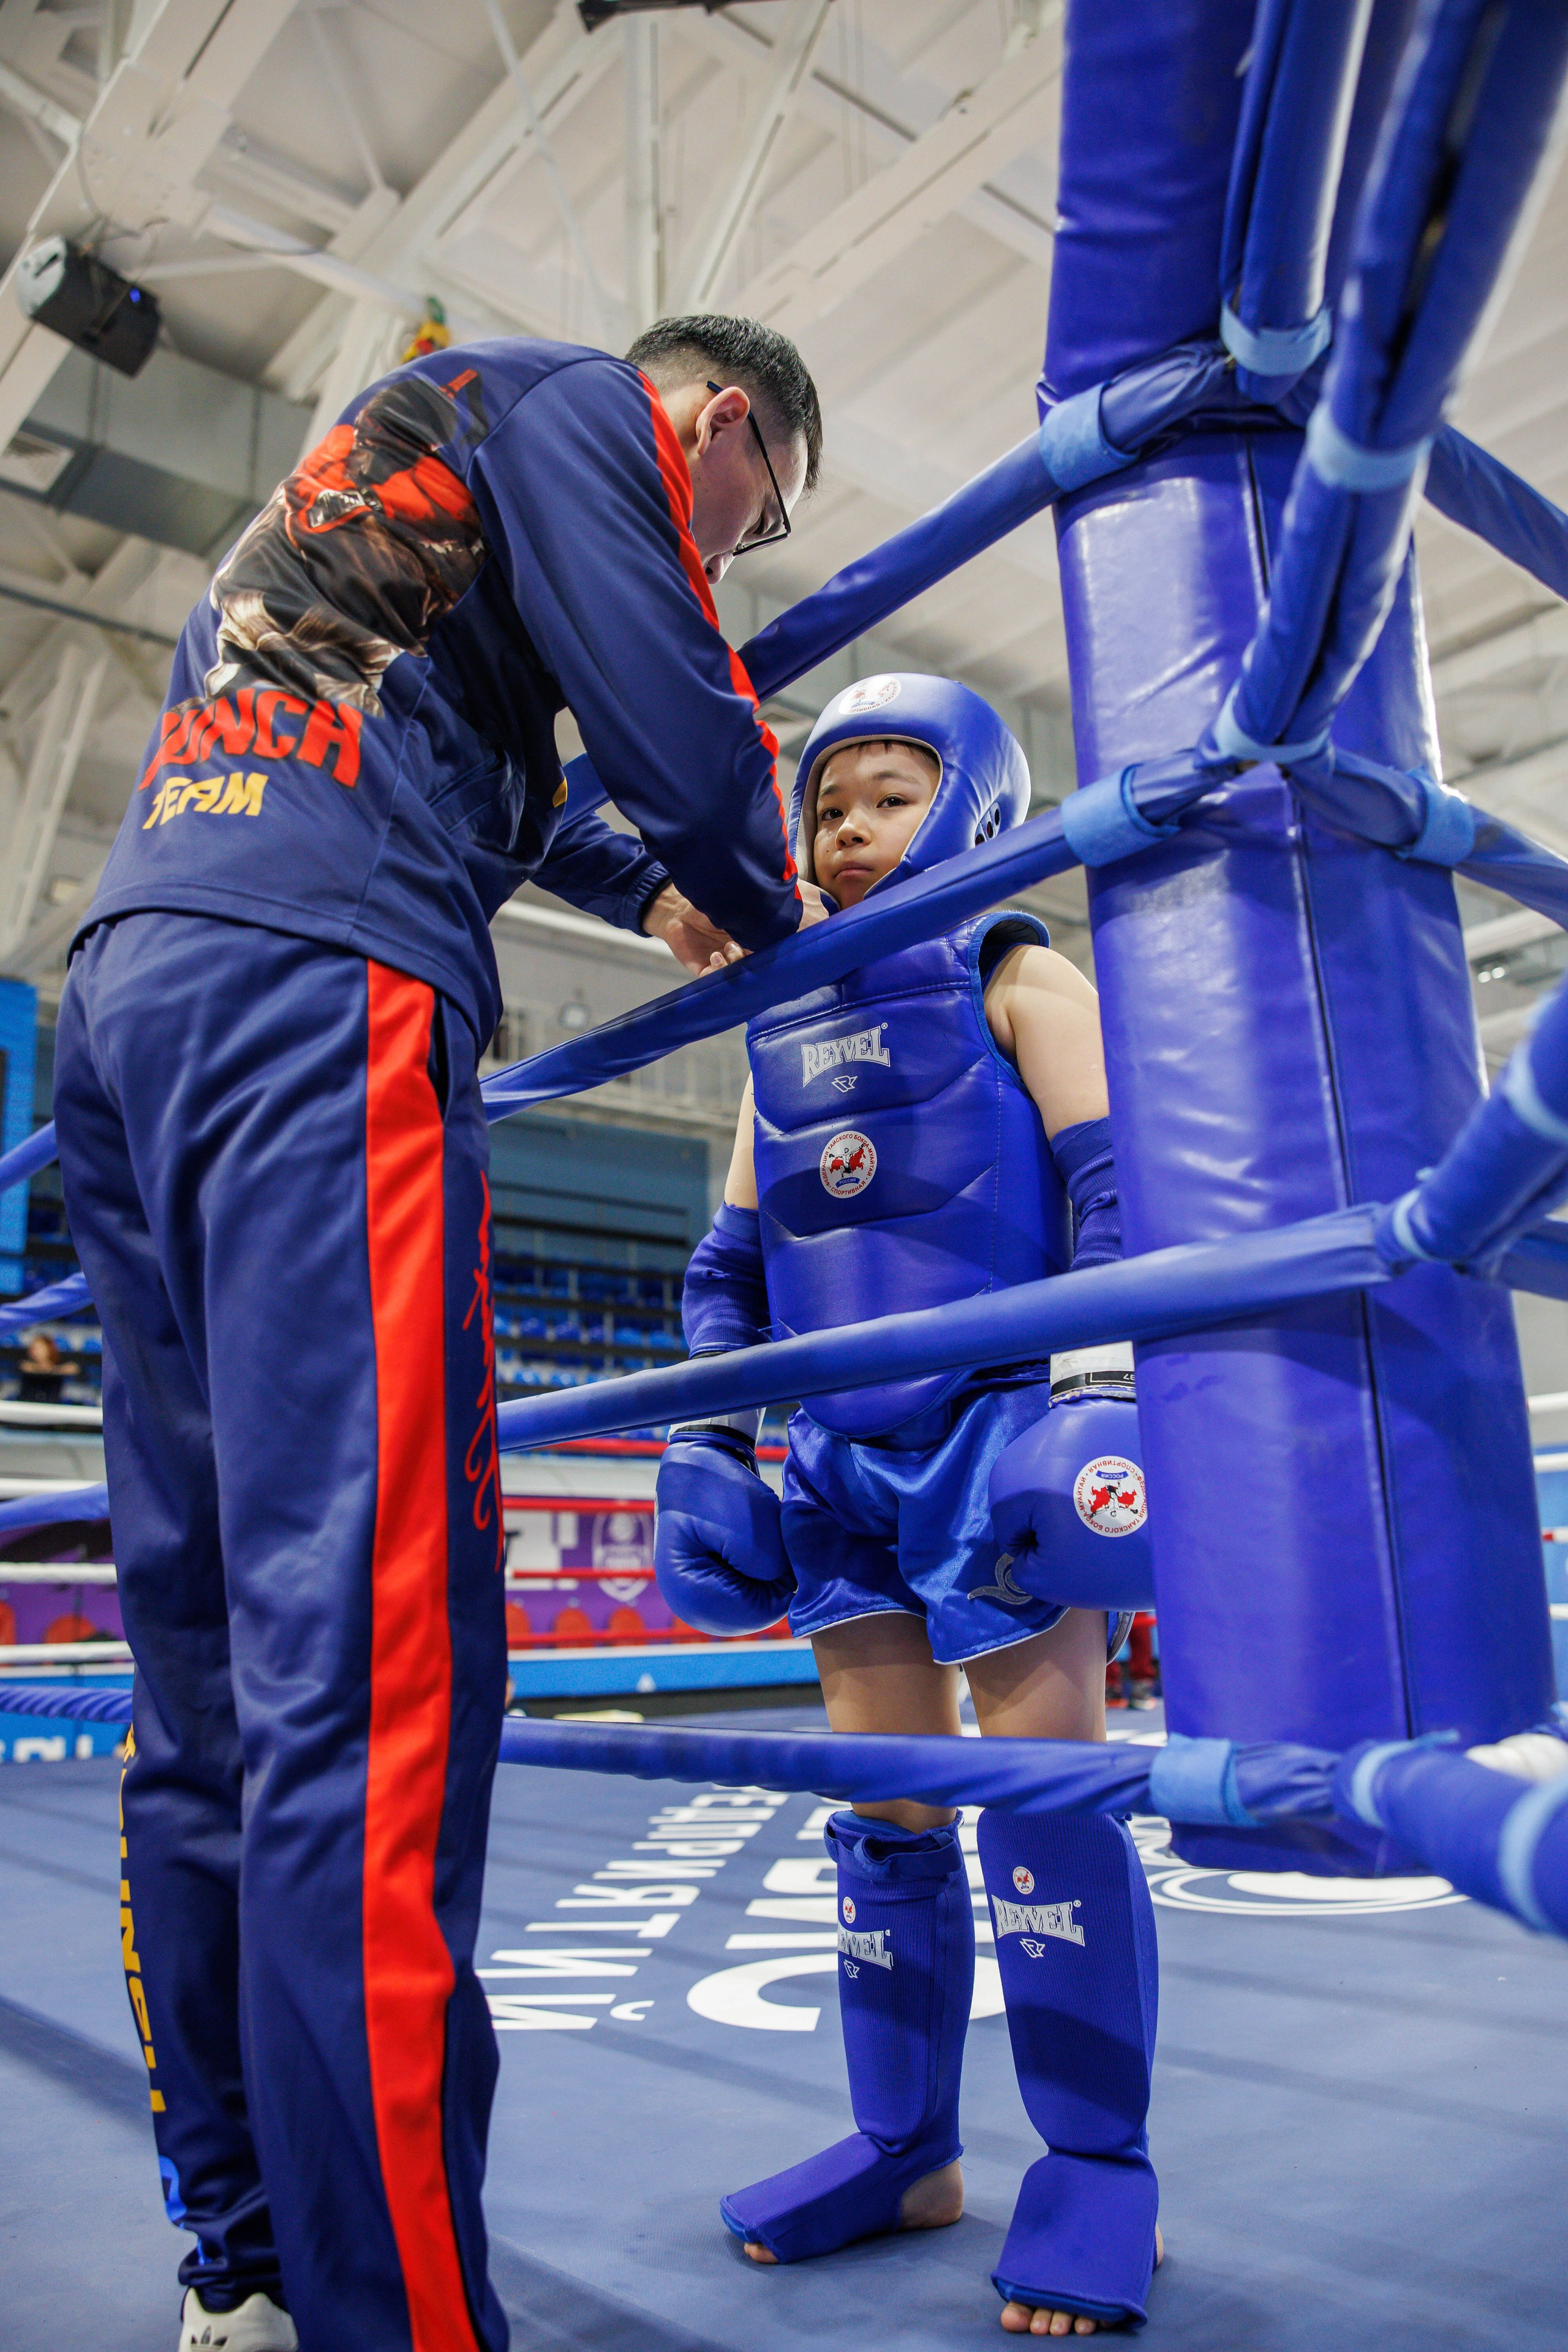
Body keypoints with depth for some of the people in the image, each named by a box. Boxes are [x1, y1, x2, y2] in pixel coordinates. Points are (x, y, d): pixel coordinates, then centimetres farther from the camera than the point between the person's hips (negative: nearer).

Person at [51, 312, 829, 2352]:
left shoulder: (376, 469, 38)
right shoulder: (584, 405, 10)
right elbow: (679, 725, -4)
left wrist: (639, 884, 55)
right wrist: (769, 911, 16)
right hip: (317, 985, -9)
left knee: (214, 1676, 7)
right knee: (364, 1669, -16)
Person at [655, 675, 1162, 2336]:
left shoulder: (1019, 982, 3)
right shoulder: (779, 1033, 18)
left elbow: (1115, 1188, -8)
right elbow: (732, 1261, 19)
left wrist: (1099, 1387, -19)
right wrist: (704, 1440, 12)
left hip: (1001, 1426, -5)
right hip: (844, 1455, 6)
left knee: (1043, 1783, -4)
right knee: (884, 1804, 11)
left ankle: (1102, 2171, 12)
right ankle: (905, 2149, 25)